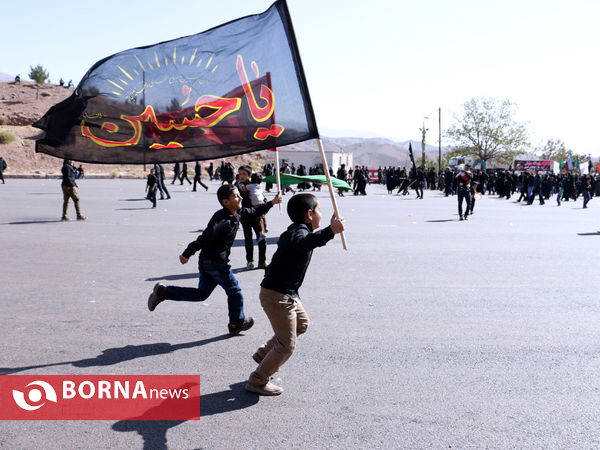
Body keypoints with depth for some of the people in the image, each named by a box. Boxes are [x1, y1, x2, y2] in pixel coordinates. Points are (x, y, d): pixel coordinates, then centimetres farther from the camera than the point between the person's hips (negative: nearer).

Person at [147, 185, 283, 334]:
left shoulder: (237, 213, 6)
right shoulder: (224, 220, -25)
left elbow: (253, 212, 24)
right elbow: (205, 237, -30)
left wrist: (271, 203, 25)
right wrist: (187, 254, -32)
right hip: (216, 263, -9)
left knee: (202, 293, 18)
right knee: (234, 291, 10)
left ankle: (163, 292, 13)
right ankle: (237, 323, 28)